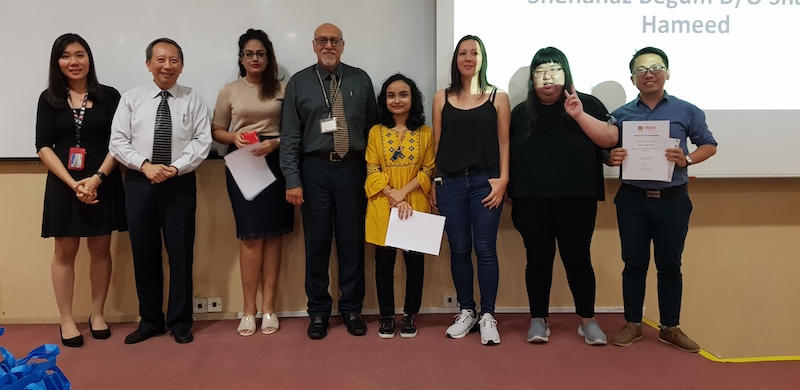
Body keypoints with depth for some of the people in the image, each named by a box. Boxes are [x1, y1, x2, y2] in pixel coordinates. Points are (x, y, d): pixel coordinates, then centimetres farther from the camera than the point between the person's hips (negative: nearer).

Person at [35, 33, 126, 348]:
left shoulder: (109, 96, 2)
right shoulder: (49, 99, 5)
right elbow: (43, 147, -1)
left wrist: (97, 178, -15)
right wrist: (72, 183, -13)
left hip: (103, 183, 0)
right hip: (64, 184, 1)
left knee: (100, 249, 7)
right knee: (65, 252, 6)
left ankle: (97, 314, 21)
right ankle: (66, 320, 17)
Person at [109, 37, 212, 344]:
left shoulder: (193, 100, 3)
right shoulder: (131, 99, 5)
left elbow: (202, 141, -4)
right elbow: (118, 142, 1)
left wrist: (175, 168, -15)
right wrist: (145, 165, -13)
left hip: (180, 183, -1)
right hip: (139, 183, 2)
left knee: (181, 253, 3)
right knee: (144, 253, 8)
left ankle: (180, 322, 17)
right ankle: (150, 320, 23)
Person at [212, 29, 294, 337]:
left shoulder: (282, 89, 7)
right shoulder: (229, 91, 9)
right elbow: (217, 131, 12)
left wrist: (276, 142, -15)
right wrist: (234, 137, -8)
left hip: (275, 162, 0)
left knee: (273, 235, 2)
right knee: (252, 235, -3)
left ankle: (268, 306, 10)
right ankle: (249, 308, 6)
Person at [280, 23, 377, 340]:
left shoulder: (361, 80, 8)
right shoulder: (298, 83, 5)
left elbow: (372, 126, 9)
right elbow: (290, 135, 1)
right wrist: (292, 180, -7)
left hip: (352, 167, 1)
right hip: (315, 168, -1)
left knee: (352, 240, 7)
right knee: (316, 242, 5)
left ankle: (352, 309, 20)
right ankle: (318, 311, 18)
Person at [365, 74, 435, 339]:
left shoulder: (425, 133, 5)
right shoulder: (376, 132, 5)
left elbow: (428, 170, 1)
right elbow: (372, 171, -1)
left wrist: (404, 192, -13)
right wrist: (393, 197, -13)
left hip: (416, 206, 0)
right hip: (383, 207, 0)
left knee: (415, 261, 5)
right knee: (384, 262, 5)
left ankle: (410, 314, 20)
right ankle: (387, 316, 18)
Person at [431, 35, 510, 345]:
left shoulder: (498, 97, 6)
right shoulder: (442, 98, 9)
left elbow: (503, 142, 3)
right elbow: (437, 143, 9)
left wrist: (502, 179, -7)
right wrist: (433, 184, 5)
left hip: (485, 182, -1)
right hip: (450, 183, 2)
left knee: (485, 249, -1)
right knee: (459, 249, 7)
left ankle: (488, 316, 9)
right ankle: (466, 311, 20)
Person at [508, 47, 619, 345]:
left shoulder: (587, 103, 4)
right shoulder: (521, 112, 11)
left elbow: (610, 139, -7)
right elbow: (507, 152, 14)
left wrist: (580, 115, -18)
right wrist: (508, 192, 7)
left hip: (576, 198, -1)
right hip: (531, 200, 2)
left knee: (577, 257, 2)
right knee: (538, 259, 4)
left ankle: (587, 320, 17)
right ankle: (538, 320, 16)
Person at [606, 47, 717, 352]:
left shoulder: (687, 111, 2)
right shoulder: (621, 115, 4)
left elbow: (709, 145, 8)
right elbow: (606, 152, 10)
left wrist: (687, 159, -12)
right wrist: (612, 158, -14)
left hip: (673, 200, 0)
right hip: (632, 200, 1)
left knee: (670, 264, 8)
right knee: (634, 263, 7)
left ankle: (670, 327, 22)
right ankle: (632, 324, 20)